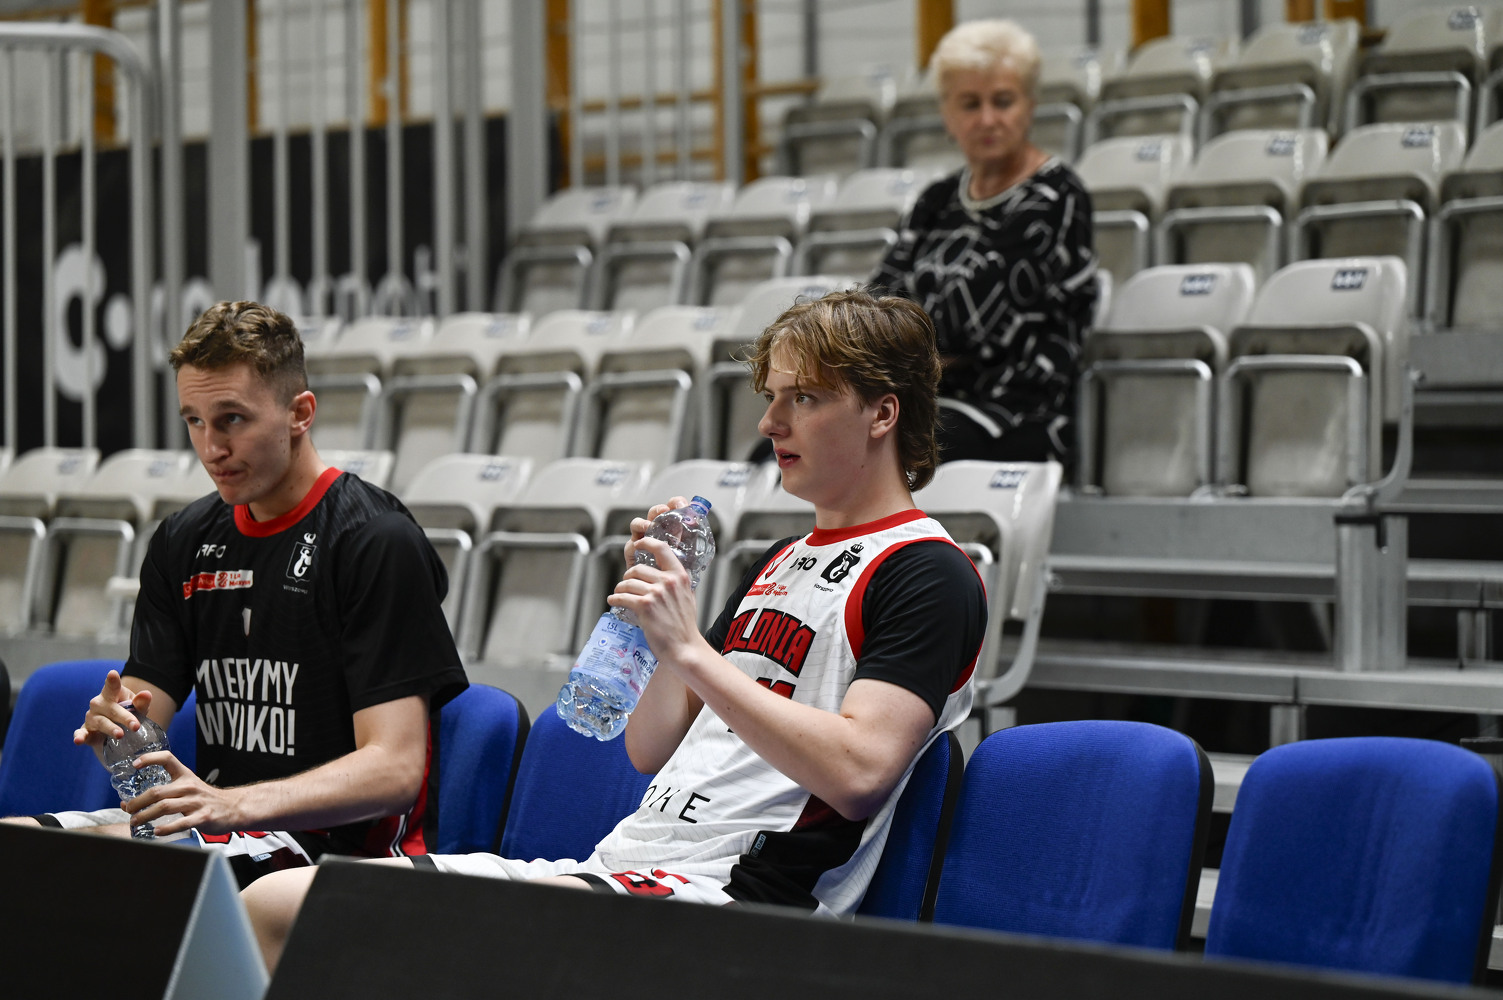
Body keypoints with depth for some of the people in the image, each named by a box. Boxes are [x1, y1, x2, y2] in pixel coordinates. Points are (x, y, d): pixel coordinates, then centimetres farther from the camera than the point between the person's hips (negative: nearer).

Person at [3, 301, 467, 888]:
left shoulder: (377, 542, -9)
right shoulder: (183, 542, 13)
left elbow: (395, 768, -17)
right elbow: (143, 721, 11)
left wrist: (233, 804, -31)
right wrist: (111, 727, -16)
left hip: (338, 842, -7)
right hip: (213, 816, 7)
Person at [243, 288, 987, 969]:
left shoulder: (928, 576, -2)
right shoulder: (778, 564, 26)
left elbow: (857, 772, -18)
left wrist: (688, 650, -15)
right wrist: (659, 605, 10)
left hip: (732, 896, -9)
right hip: (621, 862, 9)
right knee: (271, 907, -3)